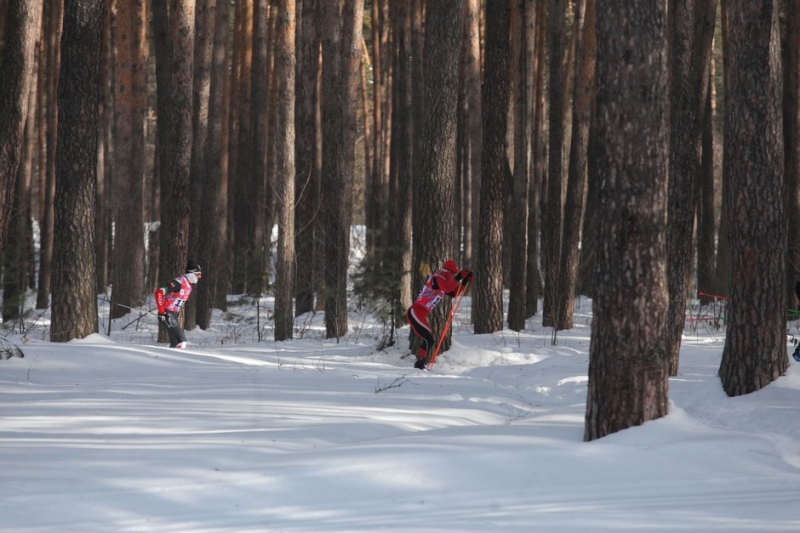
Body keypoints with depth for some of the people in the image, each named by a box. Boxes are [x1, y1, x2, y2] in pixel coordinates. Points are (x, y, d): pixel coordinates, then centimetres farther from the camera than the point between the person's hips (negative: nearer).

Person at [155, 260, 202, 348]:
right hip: (167, 314, -9)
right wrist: (161, 311, -24)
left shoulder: (190, 285, 9)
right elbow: (159, 292, -24)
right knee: (182, 342, -15)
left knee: (175, 343, 12)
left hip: (174, 315, 9)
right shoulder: (180, 282, -19)